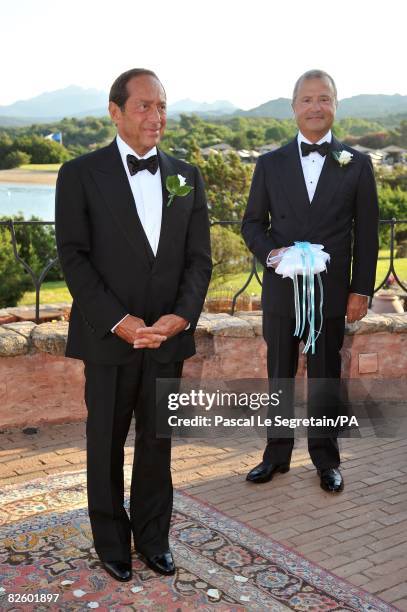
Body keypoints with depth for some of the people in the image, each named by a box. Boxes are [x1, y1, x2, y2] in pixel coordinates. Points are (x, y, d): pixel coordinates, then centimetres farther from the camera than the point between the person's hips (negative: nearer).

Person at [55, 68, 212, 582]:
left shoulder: (186, 176, 7)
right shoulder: (80, 174, -4)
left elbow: (199, 258, 5)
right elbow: (73, 257, -8)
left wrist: (180, 316, -11)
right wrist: (118, 322, -16)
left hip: (168, 337, 3)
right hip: (109, 338, -3)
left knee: (158, 443, 14)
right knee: (106, 445, 11)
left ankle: (153, 536, 32)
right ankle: (111, 540, 30)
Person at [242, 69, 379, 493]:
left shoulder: (357, 164, 1)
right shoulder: (270, 164, 4)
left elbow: (366, 233, 2)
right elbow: (252, 223, 7)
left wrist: (361, 290, -3)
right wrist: (270, 252, -13)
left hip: (331, 293, -1)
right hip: (280, 289, 1)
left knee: (326, 377, 9)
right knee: (279, 375, 12)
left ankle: (326, 459, 25)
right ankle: (276, 454, 27)